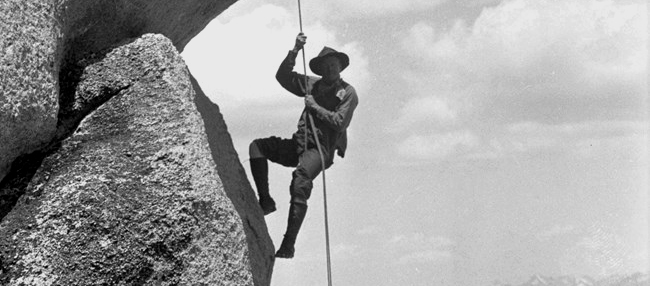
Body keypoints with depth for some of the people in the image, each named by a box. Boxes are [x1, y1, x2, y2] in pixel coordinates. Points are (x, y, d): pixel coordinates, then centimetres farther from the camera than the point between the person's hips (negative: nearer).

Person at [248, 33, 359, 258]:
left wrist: (314, 107, -8)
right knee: (257, 146, -13)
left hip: (321, 149, -6)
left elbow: (339, 122, -11)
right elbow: (283, 76, 13)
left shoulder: (348, 93, 1)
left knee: (300, 184, -30)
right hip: (299, 144, 6)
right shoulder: (313, 85, 16)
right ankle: (265, 200, -14)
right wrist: (295, 51, 3)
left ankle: (288, 244, -30)